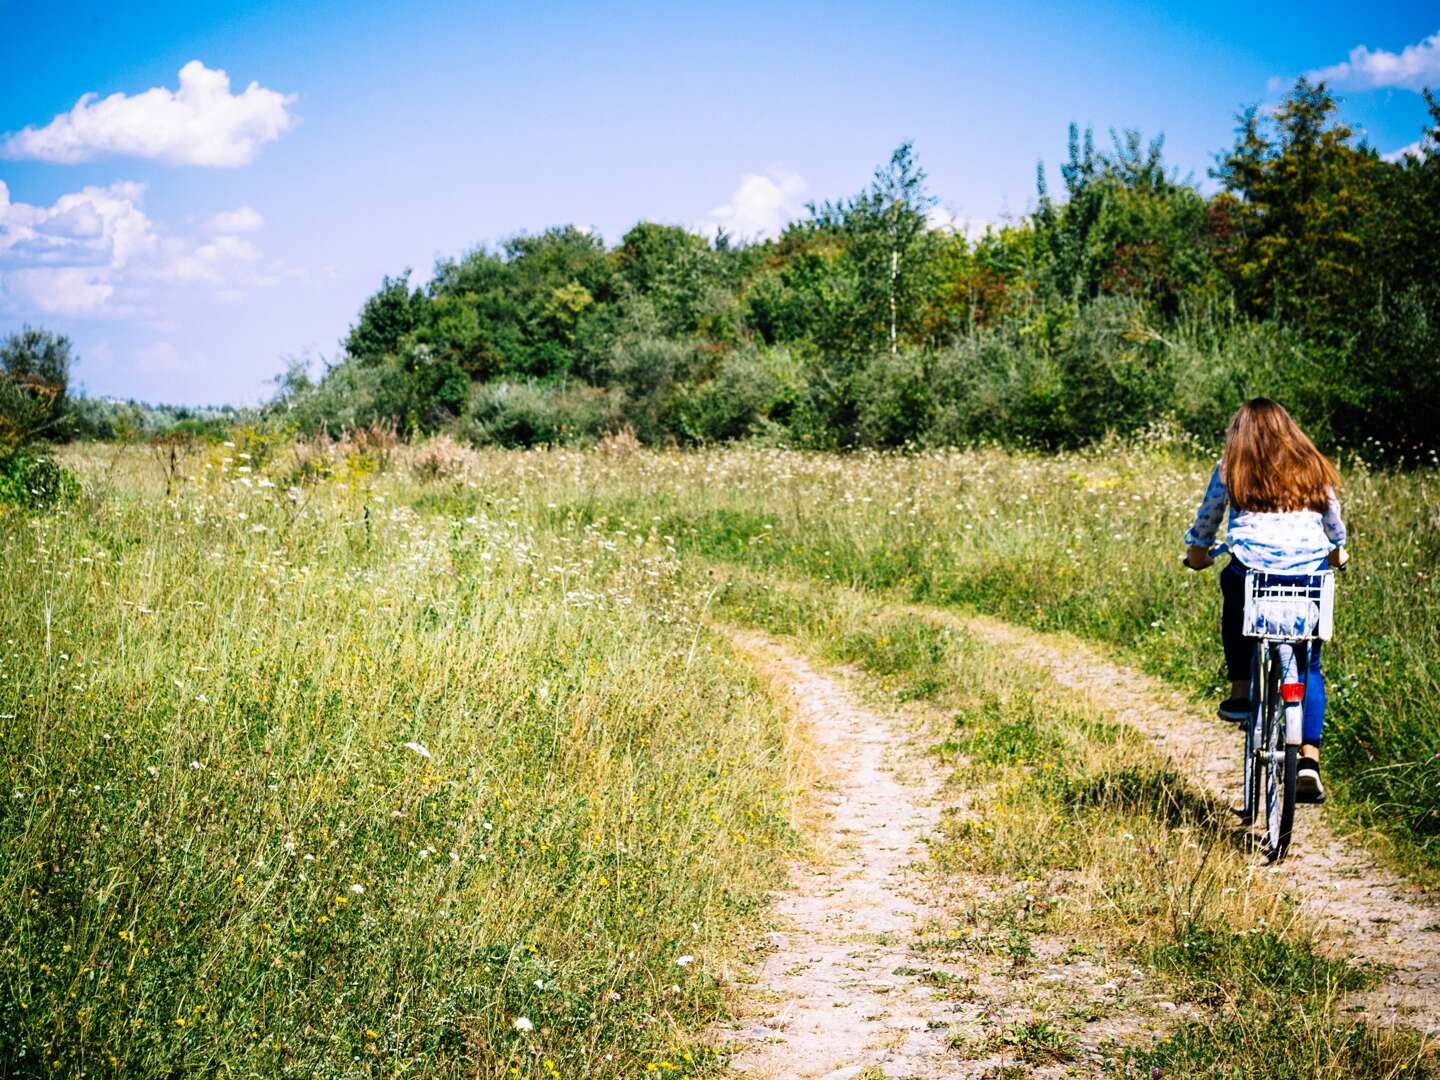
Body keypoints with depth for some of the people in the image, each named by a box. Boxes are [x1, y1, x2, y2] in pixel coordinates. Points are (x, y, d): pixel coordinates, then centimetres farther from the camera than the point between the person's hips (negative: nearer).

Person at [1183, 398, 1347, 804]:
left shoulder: (1231, 469, 9)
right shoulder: (1314, 469, 15)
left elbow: (1207, 516, 21)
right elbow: (1334, 523, 28)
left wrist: (1197, 550, 40)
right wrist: (1337, 550, 49)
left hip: (1252, 570, -2)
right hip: (1310, 572, 2)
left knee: (1233, 598, 33)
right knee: (1309, 664, 14)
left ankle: (1240, 693, 24)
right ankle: (1309, 759, 2)